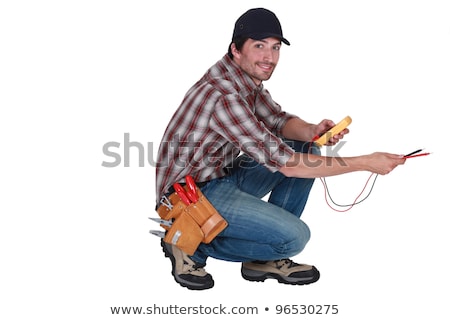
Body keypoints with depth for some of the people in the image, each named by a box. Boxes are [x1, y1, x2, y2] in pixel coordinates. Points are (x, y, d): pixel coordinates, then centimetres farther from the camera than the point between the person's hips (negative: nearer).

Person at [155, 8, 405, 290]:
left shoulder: (248, 77, 2)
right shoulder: (224, 95, -28)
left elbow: (279, 121, 9)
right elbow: (284, 163, -29)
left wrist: (311, 131, -16)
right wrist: (366, 163, -24)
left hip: (225, 176, 10)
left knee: (307, 150, 5)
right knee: (294, 236, -20)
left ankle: (266, 260, 7)